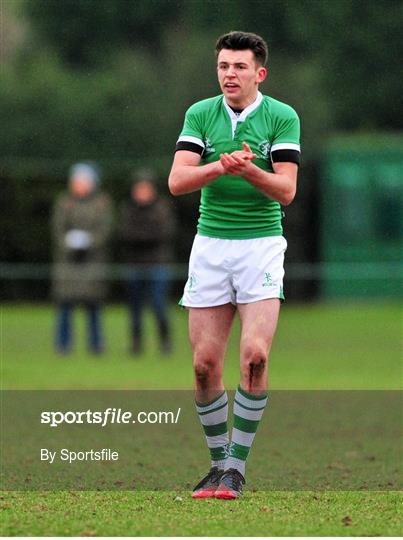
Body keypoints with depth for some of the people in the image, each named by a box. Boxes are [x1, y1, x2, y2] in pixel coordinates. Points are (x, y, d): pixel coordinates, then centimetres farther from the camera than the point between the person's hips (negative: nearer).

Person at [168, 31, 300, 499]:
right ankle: (218, 462, 15)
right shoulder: (200, 114, 4)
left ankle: (237, 465, -6)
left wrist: (250, 169, -26)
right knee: (205, 363, -1)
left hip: (261, 244, -2)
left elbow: (286, 190, -8)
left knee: (254, 355, -16)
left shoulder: (281, 117, -2)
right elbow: (177, 181, -7)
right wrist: (222, 165, -23)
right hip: (210, 245, 2)